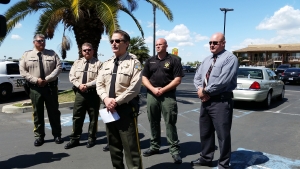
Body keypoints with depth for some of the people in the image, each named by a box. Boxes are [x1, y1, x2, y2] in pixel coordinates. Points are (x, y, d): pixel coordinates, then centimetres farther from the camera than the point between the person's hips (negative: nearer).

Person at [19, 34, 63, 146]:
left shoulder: (52, 54, 7)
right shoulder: (27, 55, 6)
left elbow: (58, 67, -3)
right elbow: (23, 71, 0)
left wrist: (47, 79, -14)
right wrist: (36, 80, -14)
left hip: (50, 86, 0)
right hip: (35, 87, 0)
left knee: (53, 111, 5)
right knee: (37, 112, 6)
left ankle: (57, 135, 16)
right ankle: (39, 136, 18)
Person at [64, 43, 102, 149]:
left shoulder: (98, 63, -2)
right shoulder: (77, 62, 13)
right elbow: (72, 76, 5)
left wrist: (87, 85, -19)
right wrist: (79, 85, -12)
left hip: (93, 93, -3)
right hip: (80, 93, 3)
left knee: (93, 117, 7)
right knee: (77, 116, 5)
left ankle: (92, 138, 21)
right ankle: (74, 139, 15)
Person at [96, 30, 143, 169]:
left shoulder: (133, 62, -7)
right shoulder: (107, 63, 12)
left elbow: (135, 87, -16)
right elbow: (99, 84, 8)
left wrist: (116, 101, -17)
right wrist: (106, 99, -11)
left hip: (126, 108, -6)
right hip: (109, 108, 7)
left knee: (130, 146, -1)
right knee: (113, 145, 18)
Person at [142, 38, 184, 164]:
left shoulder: (174, 60, 1)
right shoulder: (150, 61, 13)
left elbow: (178, 79, -5)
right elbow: (144, 77, 9)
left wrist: (163, 90, -11)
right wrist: (153, 89, -7)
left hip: (168, 96, -4)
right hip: (151, 95, 4)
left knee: (170, 123, -3)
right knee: (153, 122, 11)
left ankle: (174, 149, 5)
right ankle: (154, 146, 24)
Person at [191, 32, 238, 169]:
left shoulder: (230, 58, -9)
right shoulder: (207, 60, 17)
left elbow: (223, 81, -21)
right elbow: (197, 77, 14)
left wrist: (205, 91, -14)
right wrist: (200, 89, -7)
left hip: (221, 101, -8)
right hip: (205, 101, 8)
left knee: (223, 134, 2)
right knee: (205, 132, 17)